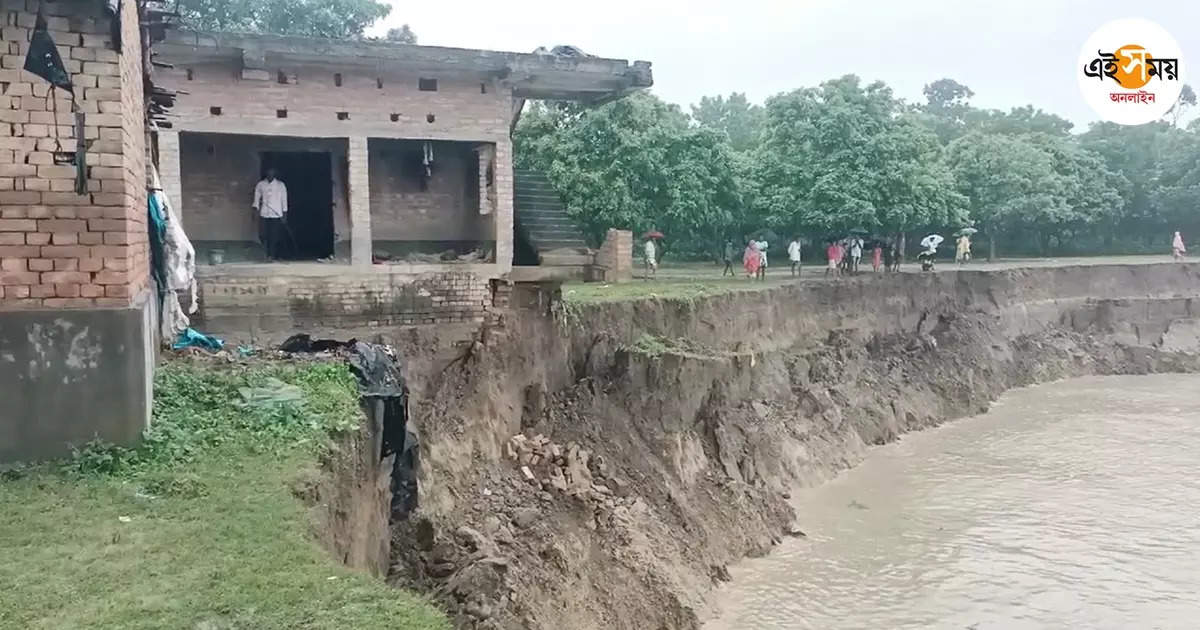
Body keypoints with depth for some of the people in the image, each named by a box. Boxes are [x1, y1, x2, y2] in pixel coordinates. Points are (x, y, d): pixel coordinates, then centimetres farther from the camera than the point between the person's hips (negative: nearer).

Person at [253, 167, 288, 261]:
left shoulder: (280, 185, 5)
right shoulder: (260, 185, 8)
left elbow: (284, 199, 6)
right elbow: (257, 197, 11)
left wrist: (284, 213, 3)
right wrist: (255, 207, -6)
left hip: (276, 215, -2)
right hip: (264, 214, 2)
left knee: (275, 236, -6)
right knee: (263, 235, -2)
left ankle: (273, 256, 1)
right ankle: (268, 254, 14)